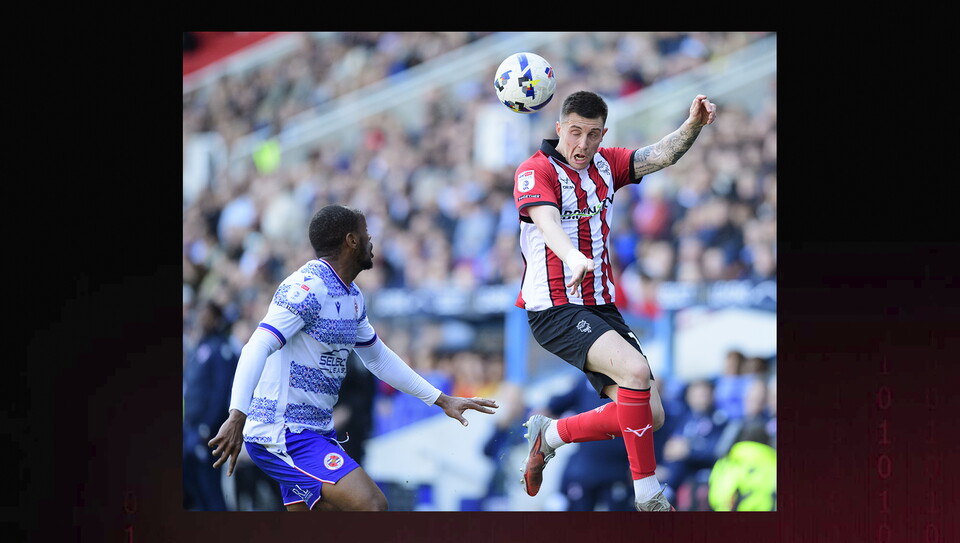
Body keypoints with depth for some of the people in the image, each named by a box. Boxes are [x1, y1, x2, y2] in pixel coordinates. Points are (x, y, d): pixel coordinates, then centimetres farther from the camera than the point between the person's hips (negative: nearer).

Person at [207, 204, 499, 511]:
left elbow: (378, 358, 29)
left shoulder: (352, 297, 15)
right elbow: (258, 347, -26)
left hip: (317, 433, 10)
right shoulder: (308, 287, -16)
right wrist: (237, 416, -38)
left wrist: (441, 400, 30)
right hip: (280, 435, -10)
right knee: (371, 506, -22)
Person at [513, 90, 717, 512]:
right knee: (635, 370, -29)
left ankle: (550, 435, 21)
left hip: (601, 309, 8)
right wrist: (573, 258, -51)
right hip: (554, 310, -7)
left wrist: (694, 124, -24)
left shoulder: (604, 165, 10)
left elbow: (662, 155, -3)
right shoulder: (536, 171, -10)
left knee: (650, 416, 1)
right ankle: (648, 497, -22)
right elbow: (546, 220, -30)